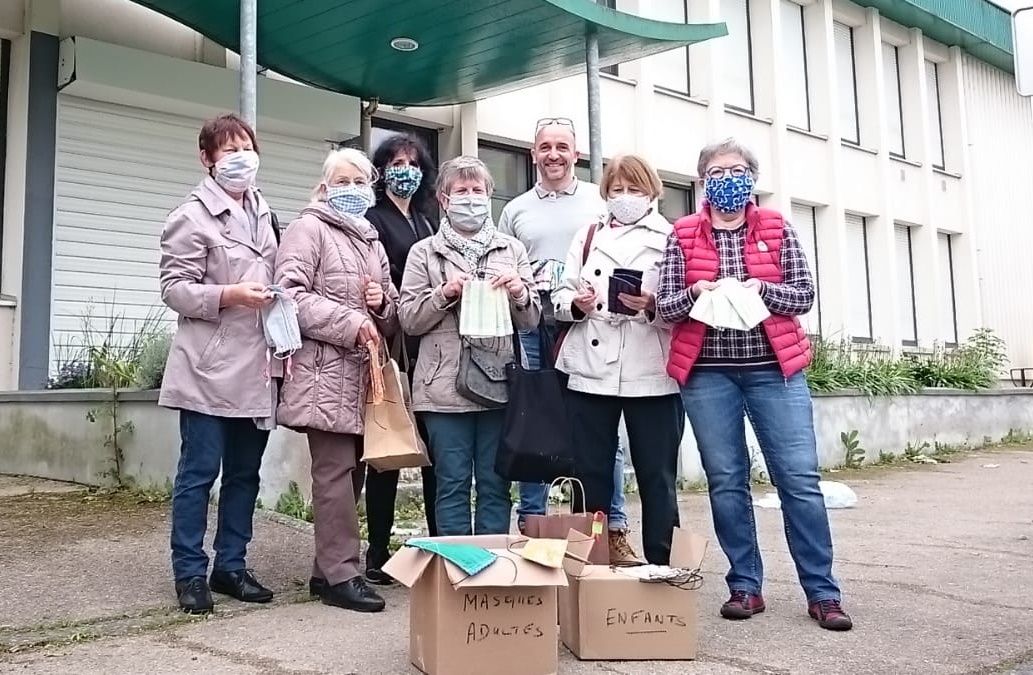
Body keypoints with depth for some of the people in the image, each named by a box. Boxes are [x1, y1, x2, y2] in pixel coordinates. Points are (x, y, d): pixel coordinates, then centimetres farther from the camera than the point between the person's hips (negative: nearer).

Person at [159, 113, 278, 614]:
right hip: (209, 369, -7)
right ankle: (190, 573, 12)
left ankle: (231, 566, 23)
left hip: (254, 369, 7)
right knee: (199, 472, 1)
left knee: (245, 472, 12)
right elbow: (174, 289, -8)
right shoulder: (193, 216, -5)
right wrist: (231, 295, -22)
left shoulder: (262, 215, 16)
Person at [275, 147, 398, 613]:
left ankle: (327, 569, 18)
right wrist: (351, 324, -15)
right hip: (325, 371, -7)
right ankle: (342, 575, -3)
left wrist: (382, 303, 4)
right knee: (336, 471, -9)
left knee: (351, 471, 8)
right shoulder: (309, 229, 2)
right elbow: (291, 294, -12)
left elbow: (391, 315, 28)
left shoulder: (371, 239, 24)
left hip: (362, 373, 7)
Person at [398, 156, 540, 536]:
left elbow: (531, 321, 12)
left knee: (496, 485, 7)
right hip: (445, 388, -1)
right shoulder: (425, 252, 8)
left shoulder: (512, 249, 13)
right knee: (452, 484, 4)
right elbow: (408, 320, 2)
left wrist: (519, 294, -8)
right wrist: (444, 294, -12)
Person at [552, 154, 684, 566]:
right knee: (590, 475, 7)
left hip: (652, 375, -3)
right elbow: (561, 294, 12)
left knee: (657, 477, 4)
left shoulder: (671, 238, 6)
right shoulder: (588, 235, 17)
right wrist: (576, 304, -9)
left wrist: (653, 305, -20)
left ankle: (662, 567, 13)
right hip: (591, 372, 3)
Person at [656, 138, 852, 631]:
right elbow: (664, 306, 1)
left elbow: (804, 293, 3)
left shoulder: (777, 229, 8)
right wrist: (694, 294, -19)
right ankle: (745, 586, 16)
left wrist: (761, 289, -15)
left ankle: (822, 592, 7)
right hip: (707, 374, 0)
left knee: (800, 479, -3)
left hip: (774, 368, 0)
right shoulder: (683, 236, 6)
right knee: (726, 481, 4)